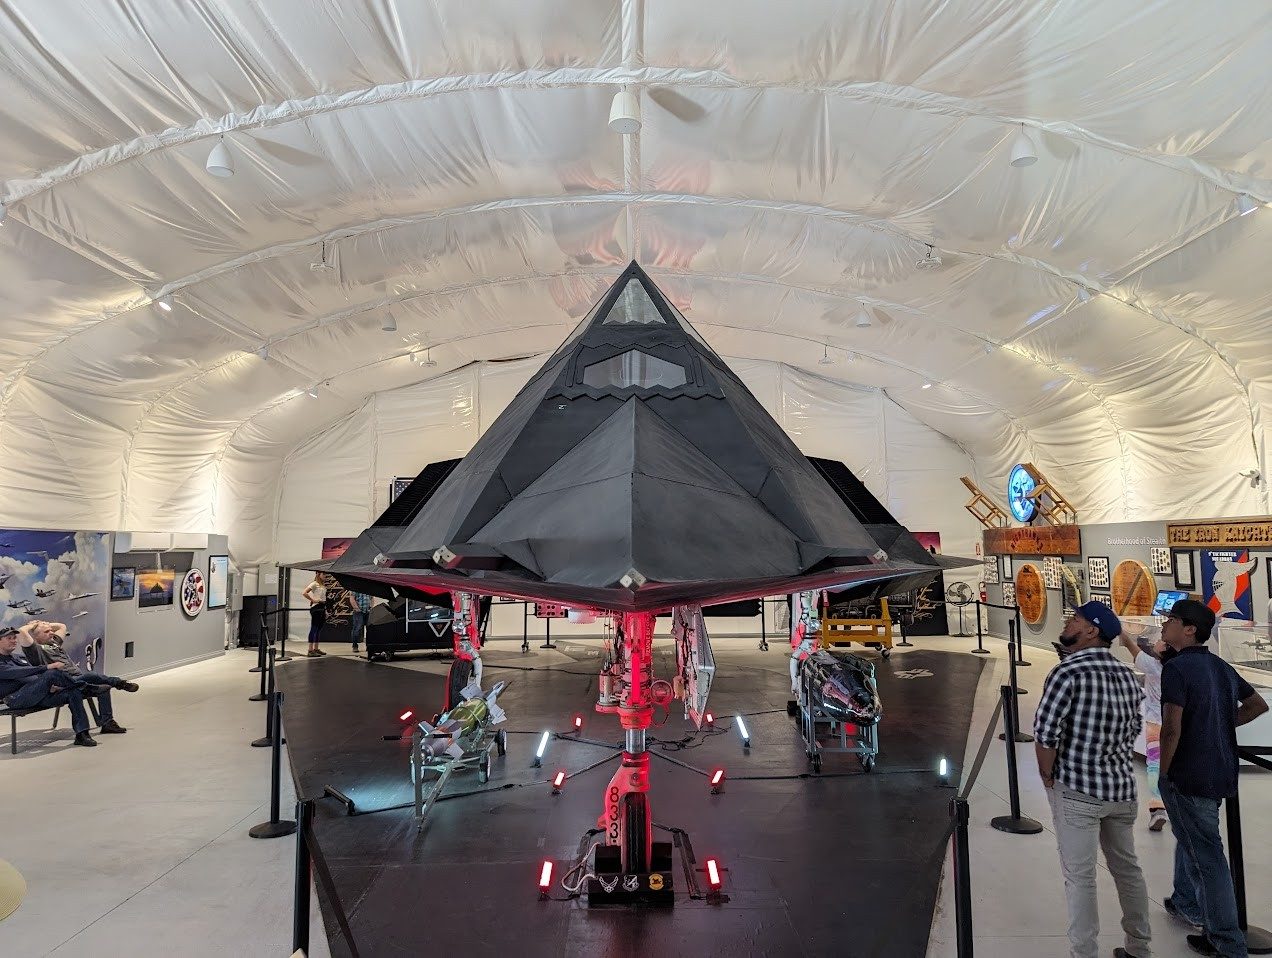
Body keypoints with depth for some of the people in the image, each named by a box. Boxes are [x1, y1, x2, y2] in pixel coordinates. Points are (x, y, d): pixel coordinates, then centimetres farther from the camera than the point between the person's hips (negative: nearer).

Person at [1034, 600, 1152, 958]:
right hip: (1122, 786, 7)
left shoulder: (1068, 672, -18)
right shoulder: (1127, 675, 4)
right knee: (1127, 868, 20)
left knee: (1080, 877, 3)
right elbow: (1133, 729, 12)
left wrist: (1048, 776, -5)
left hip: (1077, 788, -7)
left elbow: (1045, 733, -20)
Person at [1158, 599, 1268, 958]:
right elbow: (1258, 705, 21)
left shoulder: (1177, 668, -19)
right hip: (1221, 771, 9)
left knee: (1206, 855, 3)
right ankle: (1186, 902, 42)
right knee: (1191, 838, 26)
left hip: (1189, 775, -8)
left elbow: (1172, 728, -25)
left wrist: (1163, 772, -11)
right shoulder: (1221, 667, 7)